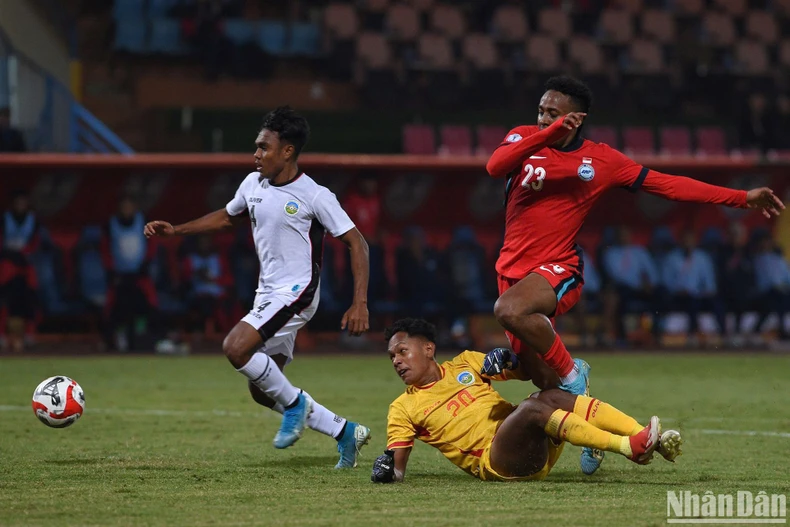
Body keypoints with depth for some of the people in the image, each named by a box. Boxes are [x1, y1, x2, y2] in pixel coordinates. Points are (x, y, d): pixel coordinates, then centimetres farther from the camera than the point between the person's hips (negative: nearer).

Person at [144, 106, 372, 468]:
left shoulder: (314, 196, -14)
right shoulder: (253, 184, 6)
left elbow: (356, 244, -11)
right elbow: (227, 217, 25)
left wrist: (360, 303, -19)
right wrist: (175, 230, 16)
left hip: (296, 293, -8)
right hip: (267, 295, 8)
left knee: (235, 347, -27)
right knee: (262, 392, 8)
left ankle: (294, 402, -6)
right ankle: (345, 432, 19)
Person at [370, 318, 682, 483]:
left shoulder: (464, 365, 19)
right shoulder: (403, 409, 12)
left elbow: (525, 372, 19)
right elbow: (397, 469, 9)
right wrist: (388, 468, -14)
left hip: (540, 448, 4)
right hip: (496, 462, -4)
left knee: (551, 396, -27)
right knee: (532, 407, -32)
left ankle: (652, 439, -38)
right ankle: (628, 447, -42)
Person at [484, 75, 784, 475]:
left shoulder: (599, 160, -1)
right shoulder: (524, 138, 3)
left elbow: (667, 184, 4)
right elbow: (494, 166, -18)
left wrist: (741, 198, 0)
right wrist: (548, 134, -28)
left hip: (557, 269, -4)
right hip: (513, 268, 4)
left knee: (509, 311, -35)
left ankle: (571, 373, -14)